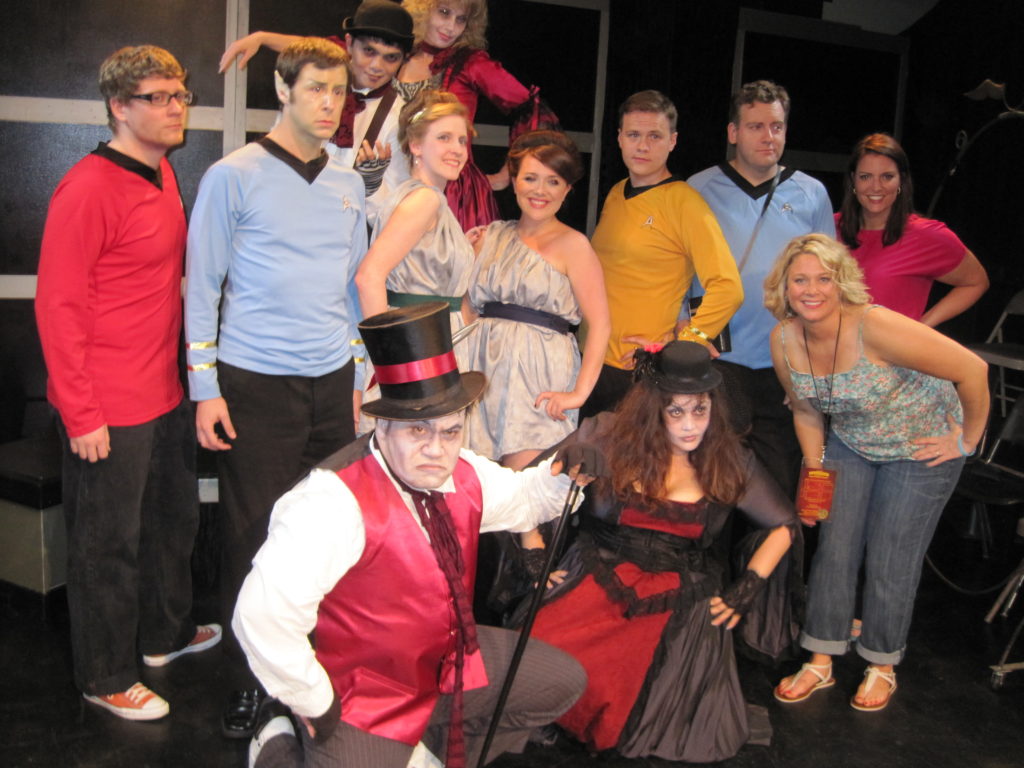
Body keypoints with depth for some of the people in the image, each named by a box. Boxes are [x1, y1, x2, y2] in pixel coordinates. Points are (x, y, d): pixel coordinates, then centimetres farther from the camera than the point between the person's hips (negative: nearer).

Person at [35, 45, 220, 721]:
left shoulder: (162, 174, 9)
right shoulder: (88, 189, -18)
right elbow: (58, 306, -18)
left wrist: (182, 371, 15)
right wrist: (80, 416, -18)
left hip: (166, 395, 9)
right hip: (109, 411, -9)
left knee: (174, 519, 22)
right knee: (110, 544, 7)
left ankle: (166, 634, 43)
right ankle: (107, 679, 26)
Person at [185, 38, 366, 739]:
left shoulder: (349, 184, 11)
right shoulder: (234, 177, -3)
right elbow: (202, 286, -2)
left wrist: (358, 378, 14)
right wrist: (205, 389, -5)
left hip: (332, 381, 4)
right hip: (256, 386, -4)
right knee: (254, 536, 2)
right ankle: (251, 682, 17)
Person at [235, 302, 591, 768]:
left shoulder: (463, 476, -5)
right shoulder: (336, 502, -32)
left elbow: (519, 499, 15)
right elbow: (263, 615, -39)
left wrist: (563, 471, -8)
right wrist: (315, 706, -24)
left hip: (450, 663, 7)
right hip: (363, 696, -7)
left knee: (563, 681, 11)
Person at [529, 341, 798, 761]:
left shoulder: (727, 461, 4)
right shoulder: (610, 436, -1)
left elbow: (784, 525, 11)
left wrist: (750, 585, 0)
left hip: (681, 600, 1)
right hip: (601, 580, 0)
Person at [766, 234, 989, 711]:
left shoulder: (875, 328, -34)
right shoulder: (784, 340, -16)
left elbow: (973, 370, -27)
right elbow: (806, 411, 3)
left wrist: (968, 439, -16)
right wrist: (815, 473, 3)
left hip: (922, 447, -4)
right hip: (849, 445, 5)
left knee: (891, 561, 2)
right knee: (834, 549, 4)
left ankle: (882, 667, 24)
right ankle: (821, 663, 20)